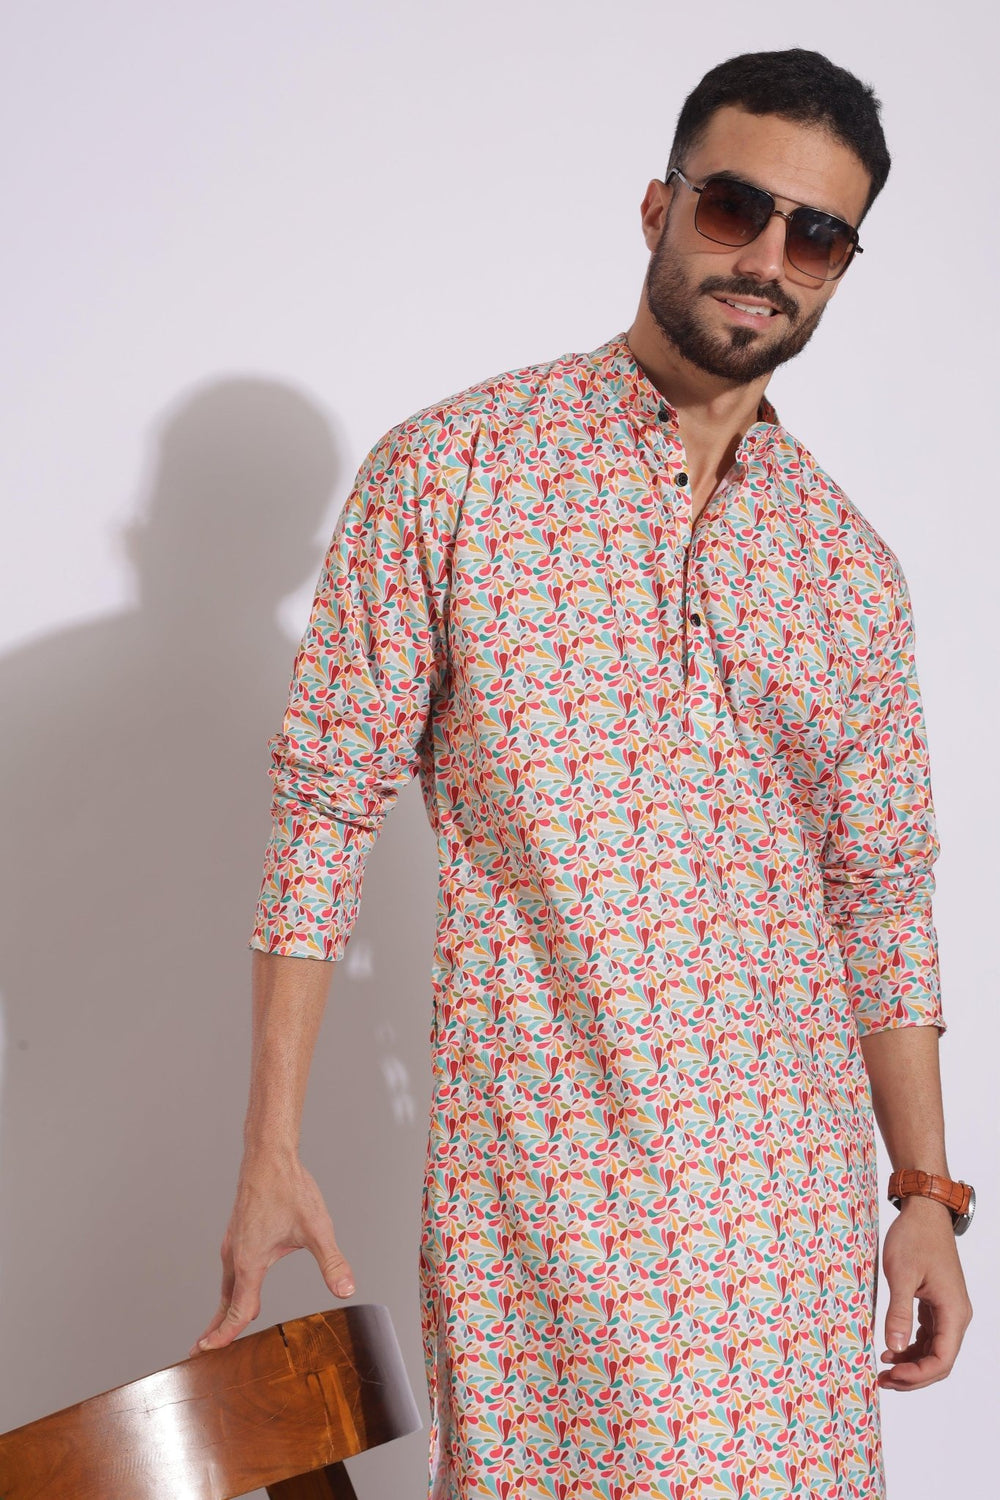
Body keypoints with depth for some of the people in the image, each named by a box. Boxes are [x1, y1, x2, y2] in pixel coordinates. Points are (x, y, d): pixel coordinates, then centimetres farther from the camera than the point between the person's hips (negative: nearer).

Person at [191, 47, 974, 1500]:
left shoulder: (850, 563, 10)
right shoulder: (449, 471, -2)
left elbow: (880, 894, 14)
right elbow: (325, 810, -3)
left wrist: (928, 1192, 10)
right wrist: (271, 1153, -6)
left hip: (795, 1187, 4)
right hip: (543, 1157, -3)